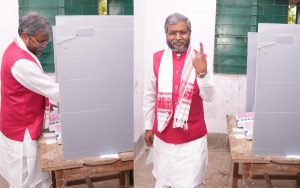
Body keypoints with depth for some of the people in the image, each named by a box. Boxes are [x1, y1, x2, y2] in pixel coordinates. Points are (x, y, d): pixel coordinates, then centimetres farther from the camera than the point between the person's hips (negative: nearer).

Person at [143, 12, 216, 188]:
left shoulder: (199, 59, -7)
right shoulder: (156, 59, -3)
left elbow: (209, 96, -13)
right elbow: (150, 96, 5)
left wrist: (202, 72, -29)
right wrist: (148, 127, 9)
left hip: (193, 137, -2)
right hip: (163, 135, 2)